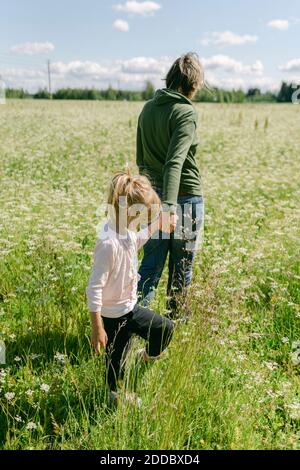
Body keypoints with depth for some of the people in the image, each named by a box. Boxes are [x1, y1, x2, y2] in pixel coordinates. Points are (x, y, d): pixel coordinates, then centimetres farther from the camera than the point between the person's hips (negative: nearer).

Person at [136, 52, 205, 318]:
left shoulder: (148, 108, 6)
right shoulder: (186, 112, -14)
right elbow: (175, 162, -27)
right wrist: (169, 204, -33)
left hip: (153, 196, 6)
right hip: (185, 197, -6)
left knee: (150, 266, 11)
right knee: (182, 267, 13)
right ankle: (175, 319, 29)